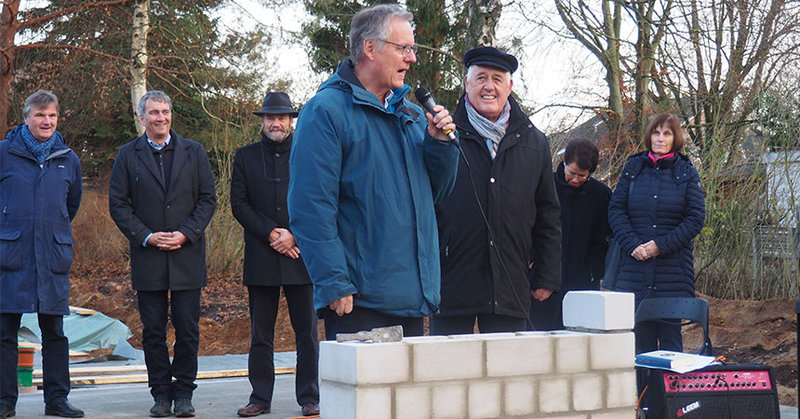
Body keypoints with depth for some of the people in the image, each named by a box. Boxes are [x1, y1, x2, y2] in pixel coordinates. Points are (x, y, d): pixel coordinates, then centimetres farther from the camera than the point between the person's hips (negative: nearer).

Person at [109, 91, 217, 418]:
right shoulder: (128, 155, 7)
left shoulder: (194, 152, 8)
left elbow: (208, 198, 5)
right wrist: (146, 236, -8)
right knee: (153, 331, 3)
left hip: (187, 254, 0)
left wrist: (186, 234, -8)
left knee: (187, 329, -1)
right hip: (147, 256, 0)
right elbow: (118, 204, 4)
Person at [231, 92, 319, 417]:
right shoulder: (245, 157, 11)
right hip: (260, 257, 1)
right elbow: (239, 204, 4)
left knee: (307, 333, 2)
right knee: (260, 335, 4)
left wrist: (295, 235, -9)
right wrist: (271, 233, -8)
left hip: (302, 254, -1)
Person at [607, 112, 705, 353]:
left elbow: (696, 218, -1)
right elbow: (616, 210, 6)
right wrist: (633, 244, -9)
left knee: (670, 334, 1)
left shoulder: (687, 174, 5)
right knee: (639, 335, 2)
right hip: (634, 266, 1)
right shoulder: (633, 168, 10)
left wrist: (661, 245, -11)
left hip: (673, 268, -1)